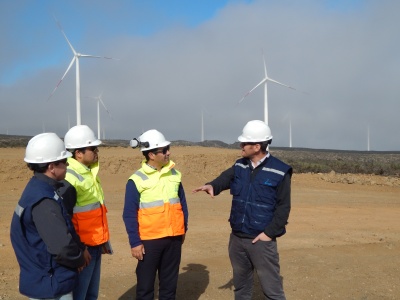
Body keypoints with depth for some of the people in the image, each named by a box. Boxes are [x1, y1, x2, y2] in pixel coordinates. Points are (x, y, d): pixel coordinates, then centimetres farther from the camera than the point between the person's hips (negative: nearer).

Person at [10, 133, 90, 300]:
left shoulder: (37, 189, 5)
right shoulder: (44, 201, -26)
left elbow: (62, 228, 14)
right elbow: (62, 247, -29)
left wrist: (81, 248, 5)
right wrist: (79, 260, -10)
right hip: (50, 286, -9)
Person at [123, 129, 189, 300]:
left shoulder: (174, 174, 4)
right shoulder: (137, 180, -10)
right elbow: (129, 215, -9)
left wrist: (184, 229, 14)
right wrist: (135, 242, -11)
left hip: (174, 238, 4)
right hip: (149, 240, -4)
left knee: (169, 282, 15)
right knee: (145, 284, 7)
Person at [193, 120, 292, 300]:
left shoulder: (279, 172, -11)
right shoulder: (239, 166, 7)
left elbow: (283, 207, -10)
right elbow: (226, 178, -5)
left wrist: (269, 233, -14)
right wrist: (212, 185, -28)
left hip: (261, 240, -6)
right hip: (237, 238, 6)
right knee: (241, 284, 21)